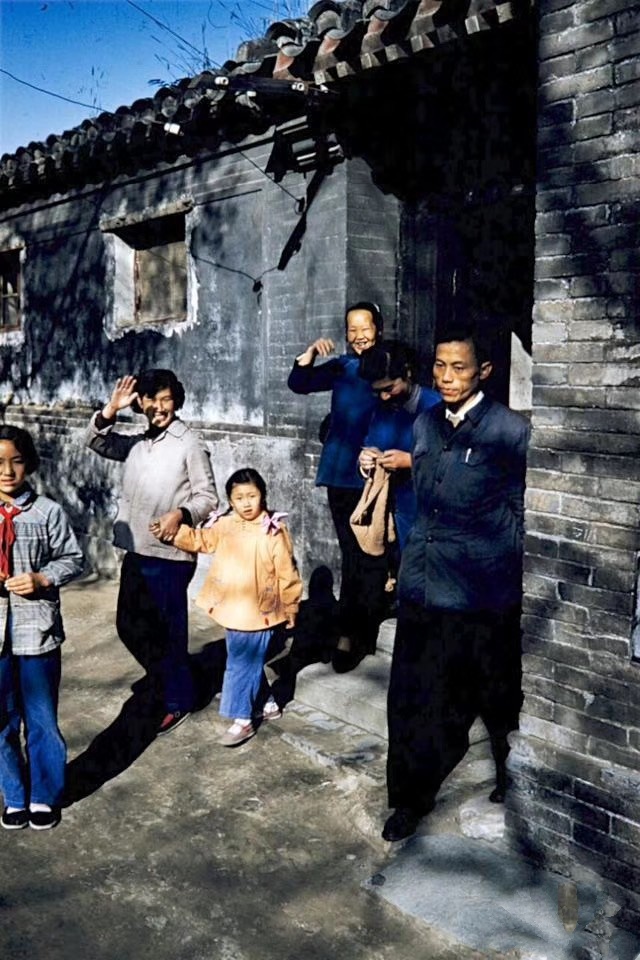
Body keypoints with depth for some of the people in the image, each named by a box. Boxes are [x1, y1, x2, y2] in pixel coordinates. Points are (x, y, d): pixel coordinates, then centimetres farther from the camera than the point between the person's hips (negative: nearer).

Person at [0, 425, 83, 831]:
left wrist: (41, 579, -16)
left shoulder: (48, 512, -7)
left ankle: (45, 797, 32)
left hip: (38, 632, -2)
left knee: (42, 722, 12)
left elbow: (73, 559, 0)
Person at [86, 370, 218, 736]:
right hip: (136, 551, 7)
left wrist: (180, 514, -28)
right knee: (130, 626, 17)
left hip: (170, 555, -7)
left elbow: (208, 498, -9)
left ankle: (179, 701, 21)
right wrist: (111, 409, -8)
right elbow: (98, 442, 9)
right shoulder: (137, 443, 11)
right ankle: (165, 679, 39)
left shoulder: (190, 445, -9)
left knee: (168, 631, 3)